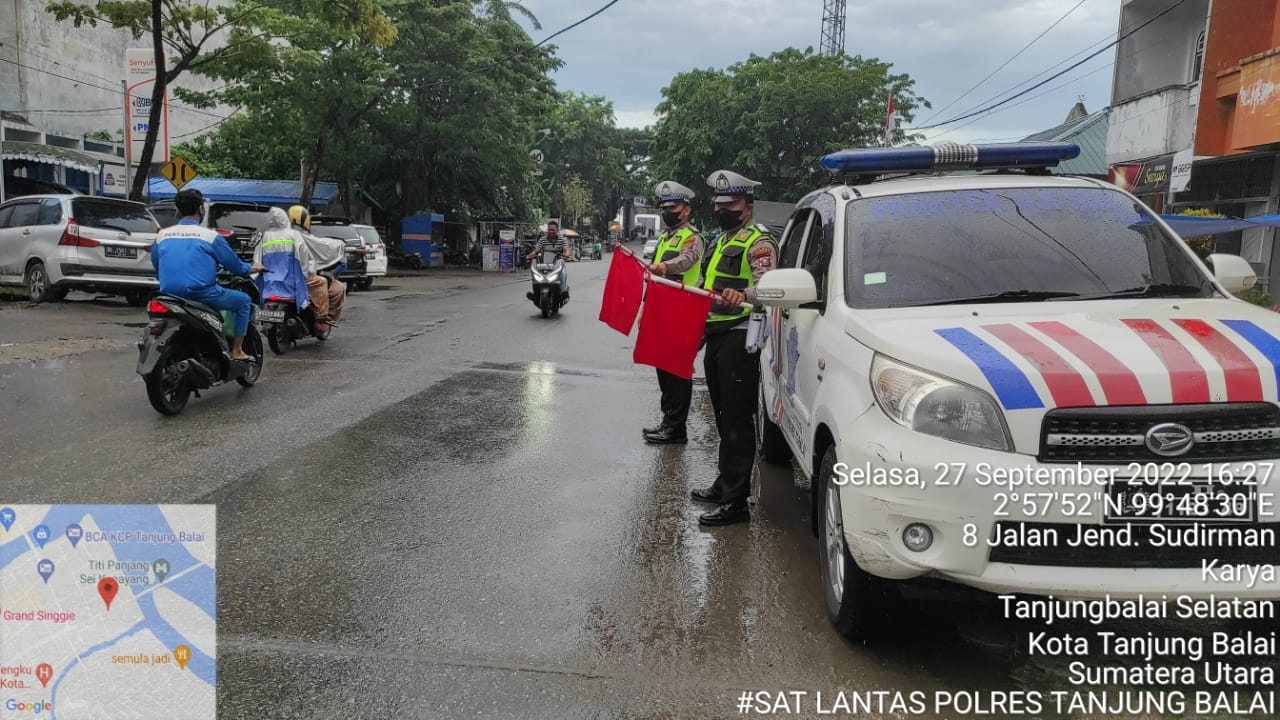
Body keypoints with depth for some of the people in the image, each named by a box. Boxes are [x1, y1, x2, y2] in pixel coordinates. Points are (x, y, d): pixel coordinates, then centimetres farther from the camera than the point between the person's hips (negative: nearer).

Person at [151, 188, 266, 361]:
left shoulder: (162, 235, 9)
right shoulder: (210, 235, -5)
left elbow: (156, 265, 21)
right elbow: (234, 264, 0)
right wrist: (251, 269, 22)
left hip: (169, 294, 6)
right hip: (201, 293, -6)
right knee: (243, 301, 12)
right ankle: (237, 351, 8)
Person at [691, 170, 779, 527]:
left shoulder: (759, 241, -8)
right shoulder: (723, 240, 22)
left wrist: (741, 296, -41)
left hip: (740, 338, -10)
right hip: (718, 336, 10)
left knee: (737, 420, -9)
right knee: (723, 416, 17)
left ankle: (736, 502, -6)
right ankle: (725, 483, 29)